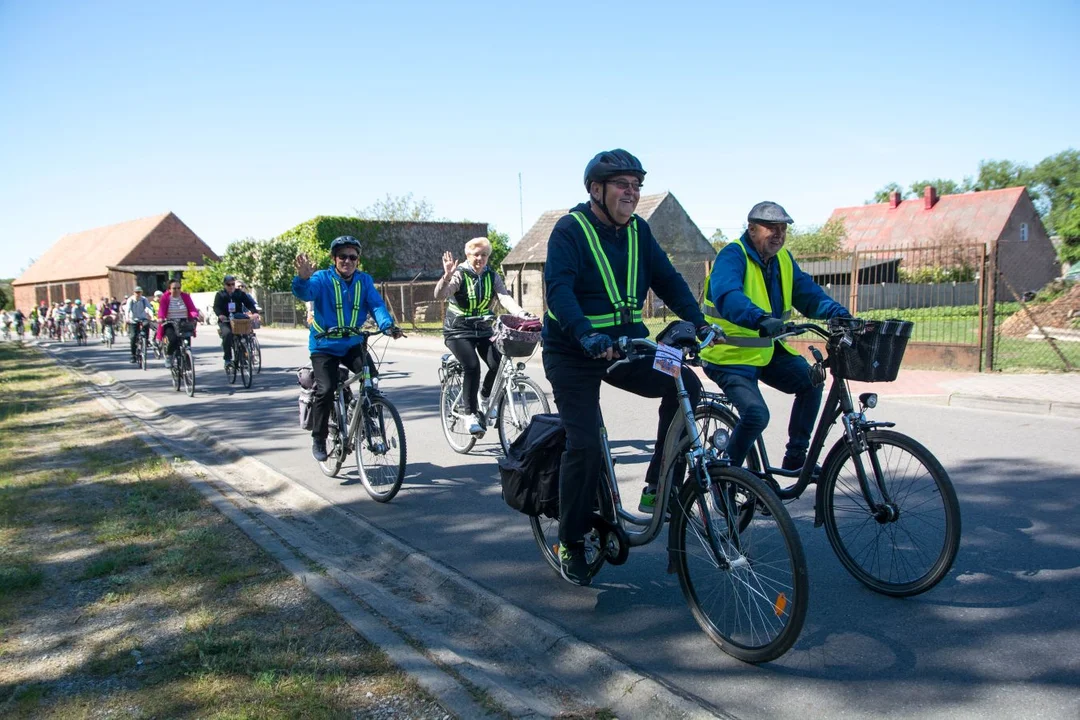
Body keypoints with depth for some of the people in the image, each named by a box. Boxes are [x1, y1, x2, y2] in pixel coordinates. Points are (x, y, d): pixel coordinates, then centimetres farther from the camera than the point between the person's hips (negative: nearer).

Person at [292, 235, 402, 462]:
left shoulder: (364, 281, 1)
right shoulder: (322, 279, -8)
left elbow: (376, 304, -9)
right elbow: (304, 292, -27)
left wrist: (387, 325, -30)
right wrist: (303, 278, -51)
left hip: (353, 344, 3)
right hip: (324, 346, -2)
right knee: (326, 390, -17)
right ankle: (318, 439, 3)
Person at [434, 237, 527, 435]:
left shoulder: (492, 276, 1)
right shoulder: (459, 275, -11)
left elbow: (505, 297, -15)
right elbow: (439, 295, -26)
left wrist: (521, 314, -34)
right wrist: (447, 276, -46)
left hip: (483, 329, 4)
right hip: (458, 331, -4)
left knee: (498, 364, -15)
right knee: (472, 366, -24)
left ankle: (485, 399, 15)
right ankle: (471, 414, -10)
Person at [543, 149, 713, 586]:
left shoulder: (639, 231, 6)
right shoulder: (570, 230, -12)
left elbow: (668, 279, 2)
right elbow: (558, 288, -26)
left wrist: (698, 322, -14)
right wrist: (586, 336, -42)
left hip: (628, 343, 5)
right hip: (575, 353, -5)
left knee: (684, 385, -18)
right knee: (585, 444, -11)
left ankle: (656, 488, -4)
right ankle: (570, 543, 9)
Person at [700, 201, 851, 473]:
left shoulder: (783, 259, 8)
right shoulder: (733, 255, -17)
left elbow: (807, 292, 1)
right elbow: (727, 297, -36)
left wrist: (838, 313, -18)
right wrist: (760, 319, -53)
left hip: (767, 350, 8)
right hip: (730, 356, -8)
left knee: (811, 381, -7)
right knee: (756, 414, -23)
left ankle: (795, 457, 7)